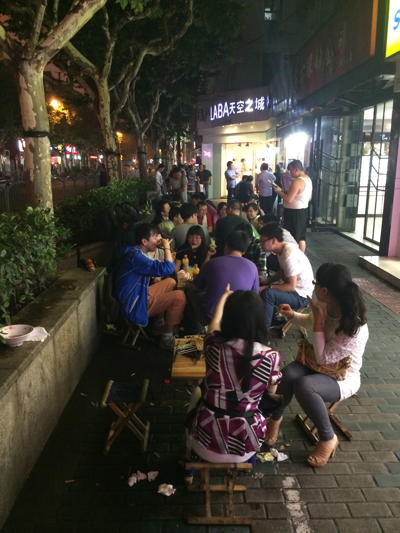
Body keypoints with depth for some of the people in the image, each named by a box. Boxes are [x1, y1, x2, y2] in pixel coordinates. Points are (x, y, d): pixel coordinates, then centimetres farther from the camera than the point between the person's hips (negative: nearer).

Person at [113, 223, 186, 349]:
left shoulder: (138, 253, 8)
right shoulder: (135, 256, -25)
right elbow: (167, 269, -31)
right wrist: (166, 248, -16)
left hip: (140, 295, 11)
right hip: (134, 307, -11)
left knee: (171, 282, 19)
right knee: (179, 296, -14)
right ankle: (167, 338, 0)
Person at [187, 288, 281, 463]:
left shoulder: (214, 345, -18)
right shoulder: (271, 356, -20)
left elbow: (215, 324, 7)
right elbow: (271, 392, 1)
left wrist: (225, 296, 25)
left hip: (206, 442, 0)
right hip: (244, 447, 1)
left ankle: (192, 454, 45)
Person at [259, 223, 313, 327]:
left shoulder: (289, 255, -26)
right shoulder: (283, 249, 2)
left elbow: (291, 286, -27)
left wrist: (268, 287, -23)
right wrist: (266, 281, 6)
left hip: (301, 296, -10)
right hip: (294, 290, 10)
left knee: (267, 294, -31)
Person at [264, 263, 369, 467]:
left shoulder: (355, 326, -32)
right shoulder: (323, 305, -12)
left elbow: (322, 358, -27)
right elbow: (311, 321, 14)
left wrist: (319, 320, -28)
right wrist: (293, 315, -6)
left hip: (342, 378, -5)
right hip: (318, 365, 6)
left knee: (303, 386, -35)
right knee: (288, 374, -27)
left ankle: (328, 439, -9)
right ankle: (276, 418, 1)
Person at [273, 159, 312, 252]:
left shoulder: (297, 181, -21)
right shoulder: (308, 179, 8)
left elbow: (288, 199, -25)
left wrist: (279, 191, -10)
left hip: (294, 213, -10)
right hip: (304, 210, 10)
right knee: (301, 237, 17)